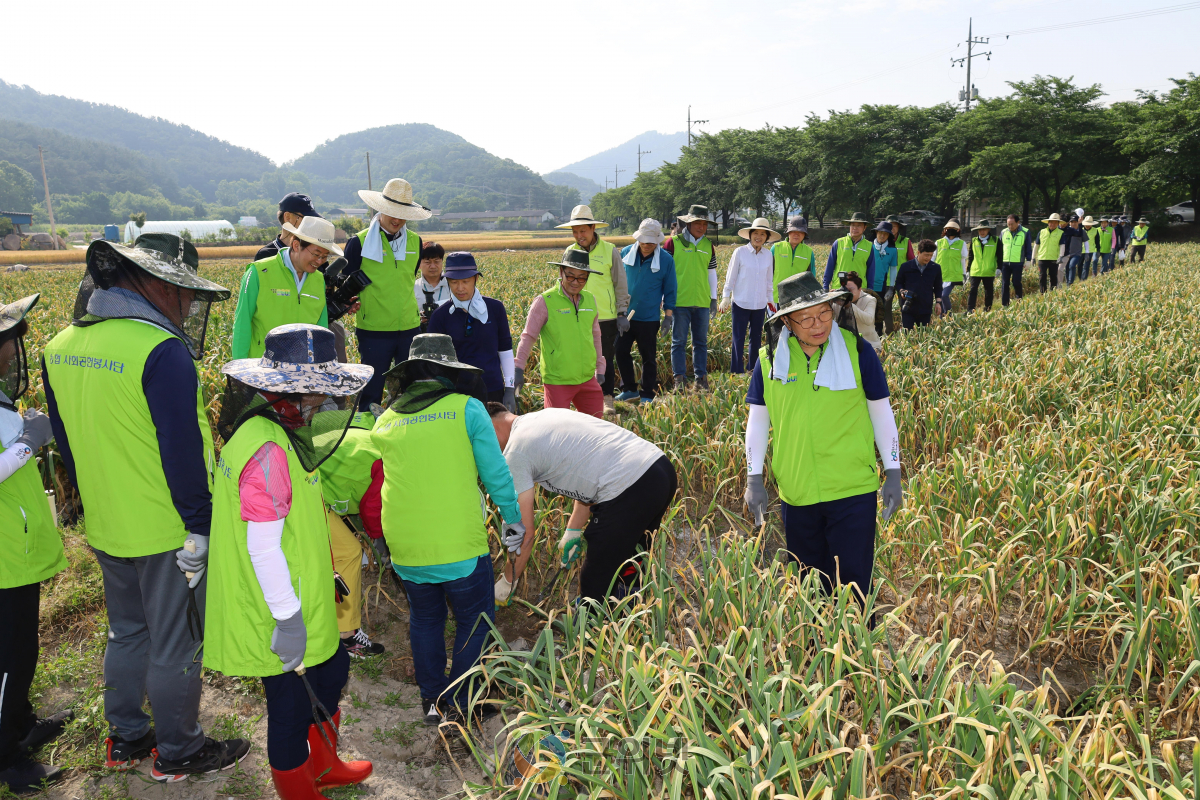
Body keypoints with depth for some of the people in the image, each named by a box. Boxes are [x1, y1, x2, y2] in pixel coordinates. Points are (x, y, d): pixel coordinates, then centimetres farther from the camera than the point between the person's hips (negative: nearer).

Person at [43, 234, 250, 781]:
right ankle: (178, 754, 25)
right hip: (166, 531, -8)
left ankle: (124, 740, 39)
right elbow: (182, 449, -22)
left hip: (106, 529, 8)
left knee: (126, 633, 24)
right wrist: (199, 526, -14)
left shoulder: (61, 347, 3)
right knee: (175, 645, 9)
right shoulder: (161, 350, -23)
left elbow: (67, 441, 13)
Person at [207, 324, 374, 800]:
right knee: (293, 704, 9)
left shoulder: (276, 433, 5)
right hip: (284, 618, -10)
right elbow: (262, 546, -27)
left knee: (331, 673, 25)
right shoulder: (267, 449, -27)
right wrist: (288, 618, -21)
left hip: (301, 601, 10)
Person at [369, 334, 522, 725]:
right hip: (459, 545, -4)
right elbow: (495, 472, -4)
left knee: (425, 619, 24)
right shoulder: (467, 409, -4)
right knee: (475, 619, 16)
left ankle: (431, 700, 32)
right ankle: (459, 703, 19)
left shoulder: (385, 421, 8)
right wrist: (513, 517, 11)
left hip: (406, 547, 4)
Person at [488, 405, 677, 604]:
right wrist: (573, 531, 31)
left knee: (595, 591, 5)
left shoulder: (514, 454, 0)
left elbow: (524, 533, 1)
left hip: (629, 492, -10)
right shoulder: (547, 415, 25)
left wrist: (506, 582, 16)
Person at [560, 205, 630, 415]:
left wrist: (622, 313, -1)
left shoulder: (610, 251, -1)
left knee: (606, 359, 4)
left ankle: (606, 399, 15)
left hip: (606, 317, -2)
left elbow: (620, 285, 3)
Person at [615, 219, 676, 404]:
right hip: (625, 314, 3)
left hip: (649, 318, -3)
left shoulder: (666, 260, -5)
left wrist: (668, 316, -2)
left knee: (648, 357, 6)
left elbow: (669, 291, 1)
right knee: (621, 351, 3)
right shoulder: (625, 253, 1)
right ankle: (629, 390, 18)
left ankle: (647, 395, 17)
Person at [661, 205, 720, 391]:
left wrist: (713, 297, 18)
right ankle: (680, 379, 4)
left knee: (701, 341, 8)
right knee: (679, 341, -1)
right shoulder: (673, 243, -2)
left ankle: (701, 378, 16)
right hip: (679, 301, -4)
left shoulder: (709, 245, 12)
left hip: (702, 302, 4)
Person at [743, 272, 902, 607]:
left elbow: (881, 413, 2)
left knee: (852, 584, 3)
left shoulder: (857, 350, -6)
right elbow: (757, 420, 6)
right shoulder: (770, 359, -2)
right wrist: (754, 478, 2)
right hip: (796, 493, 2)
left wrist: (893, 473, 1)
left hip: (853, 491, -2)